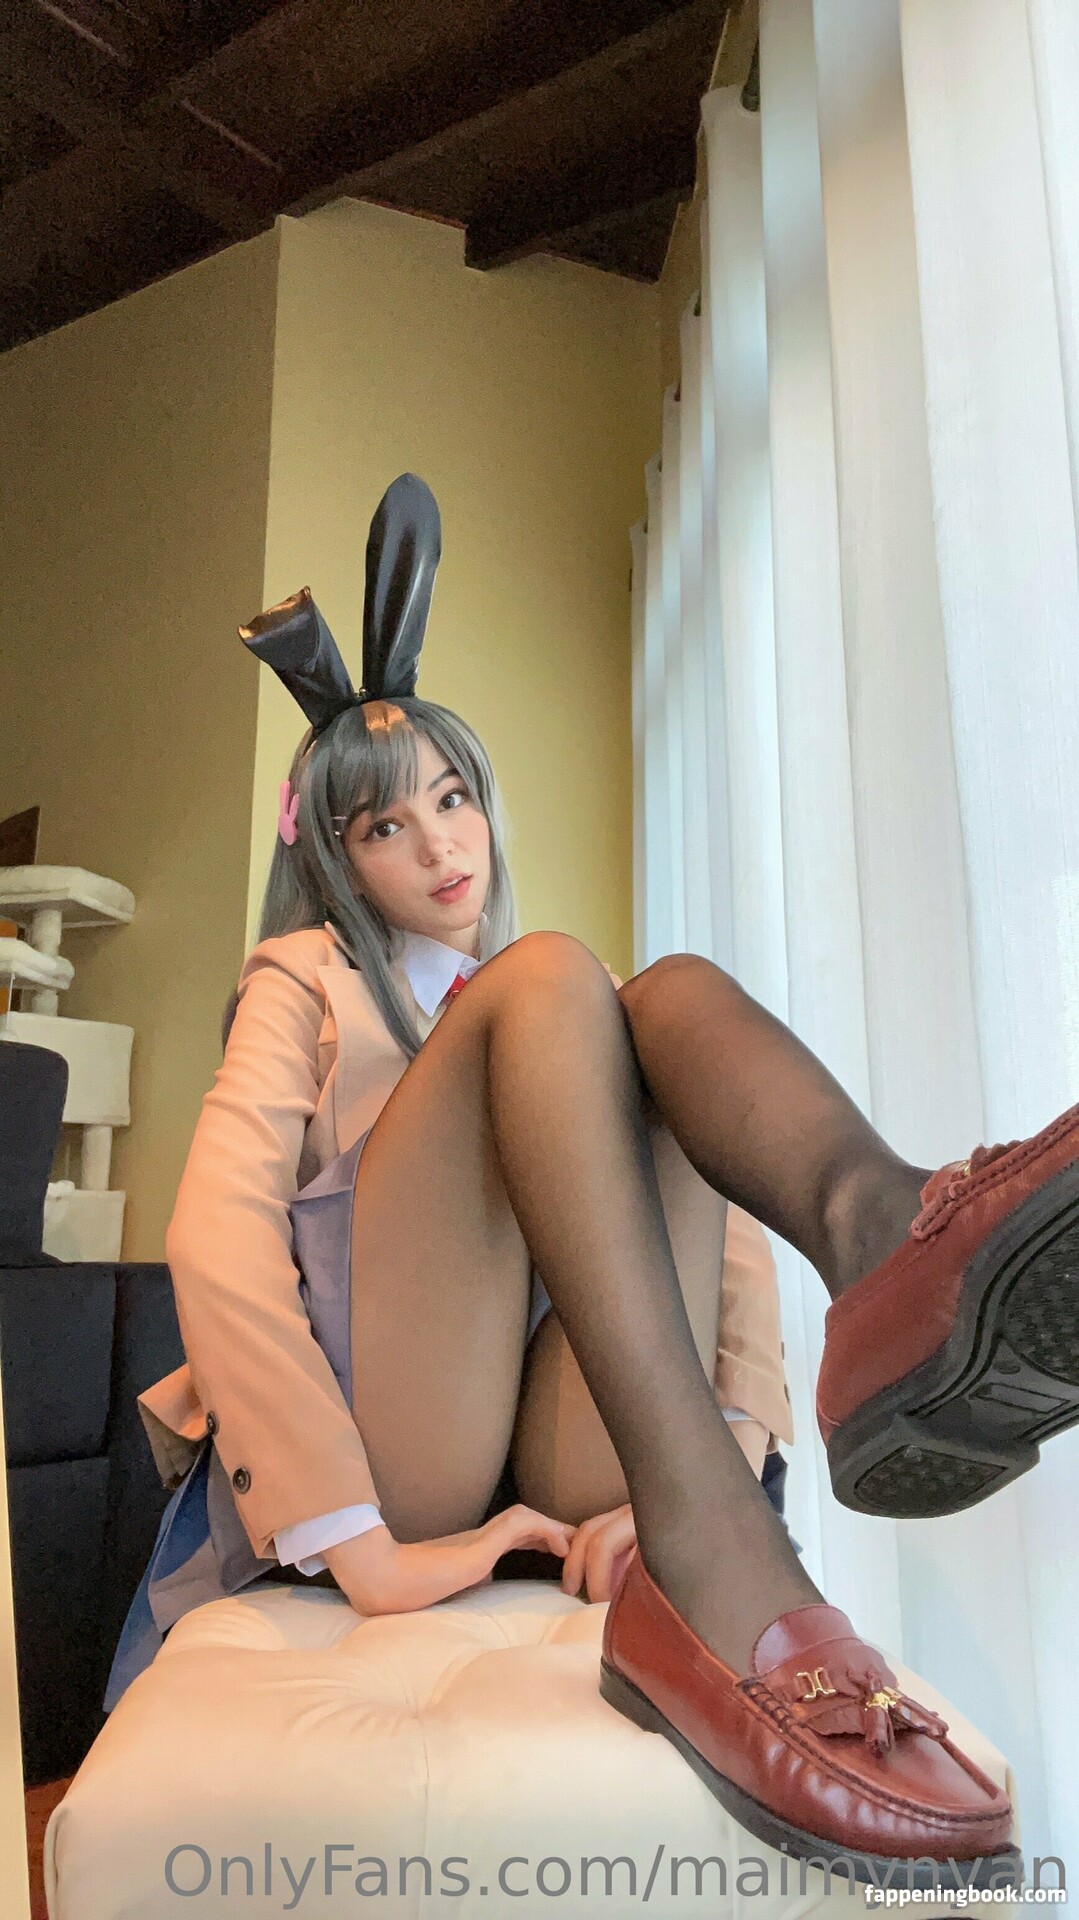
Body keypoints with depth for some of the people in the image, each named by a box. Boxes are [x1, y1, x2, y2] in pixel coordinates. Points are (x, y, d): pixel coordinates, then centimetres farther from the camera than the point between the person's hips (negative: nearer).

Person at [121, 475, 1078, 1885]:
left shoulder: (556, 1008, 24)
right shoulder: (308, 979, 13)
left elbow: (706, 1233, 9)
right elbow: (218, 1229, -5)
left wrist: (694, 1481, -10)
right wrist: (357, 1547, -18)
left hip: (554, 1457, 3)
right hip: (384, 1464, -2)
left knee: (677, 990, -13)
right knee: (550, 982, -22)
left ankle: (885, 1243, -46)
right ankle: (711, 1574, -41)